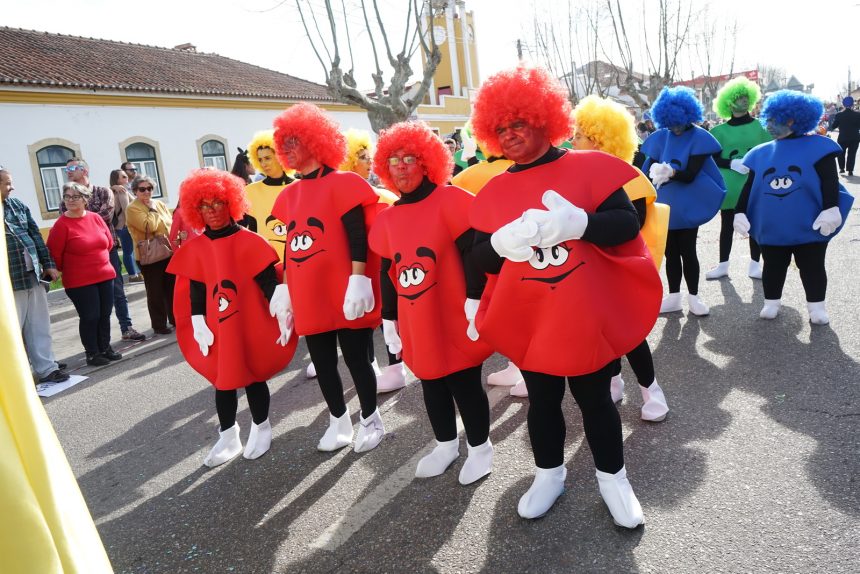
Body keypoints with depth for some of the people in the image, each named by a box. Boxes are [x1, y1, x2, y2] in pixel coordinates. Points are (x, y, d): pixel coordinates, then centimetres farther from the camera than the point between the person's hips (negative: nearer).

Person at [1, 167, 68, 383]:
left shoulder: (18, 205, 11)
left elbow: (35, 235, 15)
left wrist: (49, 264, 13)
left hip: (33, 276, 6)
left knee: (39, 326, 12)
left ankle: (46, 367, 22)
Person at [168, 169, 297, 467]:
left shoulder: (250, 241, -6)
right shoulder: (195, 249, 2)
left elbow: (269, 281, -7)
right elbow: (195, 292, 4)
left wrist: (282, 314, -10)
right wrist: (199, 326, -1)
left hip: (252, 325, -3)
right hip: (217, 329, 3)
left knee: (253, 377, 9)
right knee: (223, 380, 12)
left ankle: (261, 429, 30)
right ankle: (228, 436, 28)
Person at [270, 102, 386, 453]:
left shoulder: (341, 183, -7)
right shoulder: (288, 195, 13)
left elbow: (357, 236, -13)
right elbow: (292, 244, 17)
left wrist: (358, 282, -19)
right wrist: (286, 289, 15)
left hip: (344, 293, -6)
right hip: (309, 296, 7)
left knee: (356, 358, 4)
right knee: (322, 362, 13)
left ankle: (370, 420, 25)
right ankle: (338, 422, 31)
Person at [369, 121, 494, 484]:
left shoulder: (450, 200, -9)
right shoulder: (387, 218, 8)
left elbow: (472, 251, -12)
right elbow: (387, 272, 13)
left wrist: (475, 300, -17)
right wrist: (389, 318, 13)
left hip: (455, 318, -5)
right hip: (416, 323, 6)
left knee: (464, 384, 5)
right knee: (431, 384, 17)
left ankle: (480, 448, 26)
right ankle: (445, 444, 37)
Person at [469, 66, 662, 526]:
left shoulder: (589, 167, -6)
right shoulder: (495, 191, 2)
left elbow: (628, 223, -12)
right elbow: (481, 257, 0)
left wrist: (577, 223, -29)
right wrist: (502, 243, -23)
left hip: (585, 316, -2)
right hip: (526, 321, 3)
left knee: (594, 399, 14)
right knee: (542, 400, 18)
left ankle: (612, 478, 36)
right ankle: (549, 474, 39)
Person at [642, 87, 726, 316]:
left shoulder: (700, 138, -9)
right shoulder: (661, 137, 3)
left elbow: (691, 174, -18)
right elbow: (650, 166, 0)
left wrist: (671, 172, -36)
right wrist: (656, 171, -22)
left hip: (687, 207, -4)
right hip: (665, 205, 4)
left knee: (688, 252, 3)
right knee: (670, 252, 10)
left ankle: (693, 297, 16)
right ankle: (674, 297, 21)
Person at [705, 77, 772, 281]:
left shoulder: (760, 126, 3)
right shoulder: (720, 131, 1)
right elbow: (714, 159, 0)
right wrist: (732, 164, -15)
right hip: (729, 186, 0)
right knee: (727, 225, 7)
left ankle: (755, 265, 18)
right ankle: (723, 265, 17)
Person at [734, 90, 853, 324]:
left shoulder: (817, 147, -3)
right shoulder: (760, 153, 7)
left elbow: (829, 182, -8)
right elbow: (749, 187, 9)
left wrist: (831, 209, -17)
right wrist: (740, 213, 2)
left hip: (808, 226, -3)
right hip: (771, 227, 3)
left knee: (812, 267, 8)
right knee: (773, 267, 13)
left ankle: (816, 306, 21)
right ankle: (771, 303, 27)